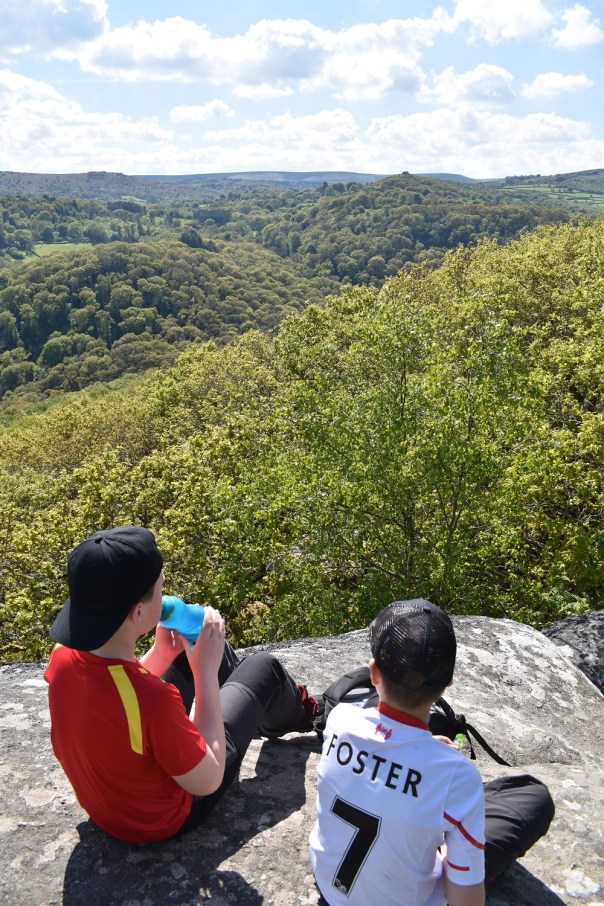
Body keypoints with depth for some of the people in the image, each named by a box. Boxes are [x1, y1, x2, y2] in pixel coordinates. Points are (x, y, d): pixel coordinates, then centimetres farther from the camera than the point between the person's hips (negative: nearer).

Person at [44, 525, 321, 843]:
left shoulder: (64, 656, -21)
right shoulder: (152, 700, -43)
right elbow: (207, 781, -25)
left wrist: (163, 653, -9)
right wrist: (206, 669, -25)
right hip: (165, 816, -5)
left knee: (208, 646, 14)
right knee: (262, 668, 4)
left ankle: (262, 716, 44)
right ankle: (299, 716, 41)